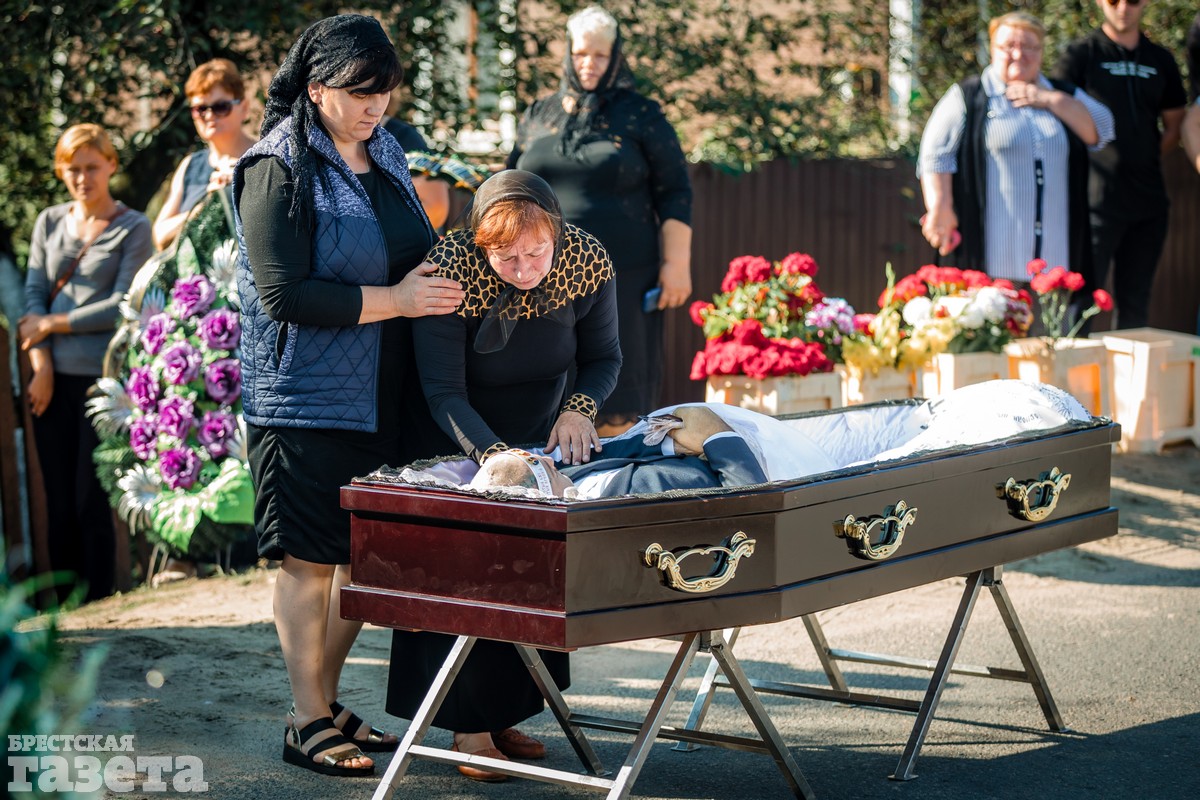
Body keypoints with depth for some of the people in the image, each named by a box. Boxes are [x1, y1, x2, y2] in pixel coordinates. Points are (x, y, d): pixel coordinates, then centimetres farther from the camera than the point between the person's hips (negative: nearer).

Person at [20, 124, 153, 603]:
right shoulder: (49, 223, 14)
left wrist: (53, 324, -5)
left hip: (101, 378, -4)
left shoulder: (132, 229, 1)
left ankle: (98, 605, 6)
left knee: (92, 501, -3)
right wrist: (41, 365, -5)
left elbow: (124, 304, -7)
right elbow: (33, 294, 7)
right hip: (53, 378, 4)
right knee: (58, 501, 6)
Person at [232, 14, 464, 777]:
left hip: (385, 394, 7)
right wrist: (395, 299, -17)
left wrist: (432, 279, 4)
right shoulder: (279, 169, -11)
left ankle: (329, 701, 25)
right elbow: (285, 294, -18)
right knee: (312, 560, 1)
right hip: (308, 399, -7)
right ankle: (309, 724, 11)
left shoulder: (385, 153, 12)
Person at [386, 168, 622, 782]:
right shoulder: (450, 270, -32)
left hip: (542, 436, 4)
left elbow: (603, 357, -6)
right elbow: (444, 392, -30)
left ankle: (503, 715, 22)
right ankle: (470, 727, 3)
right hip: (466, 443, -4)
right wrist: (494, 455, -46)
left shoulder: (587, 261, -21)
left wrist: (579, 409, -26)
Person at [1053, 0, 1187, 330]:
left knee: (1136, 299, 11)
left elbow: (1173, 127, 19)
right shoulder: (1081, 55, -1)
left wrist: (1147, 159, 5)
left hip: (1148, 201, 5)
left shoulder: (1161, 61, 12)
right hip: (1097, 200, -5)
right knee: (1083, 295, -7)